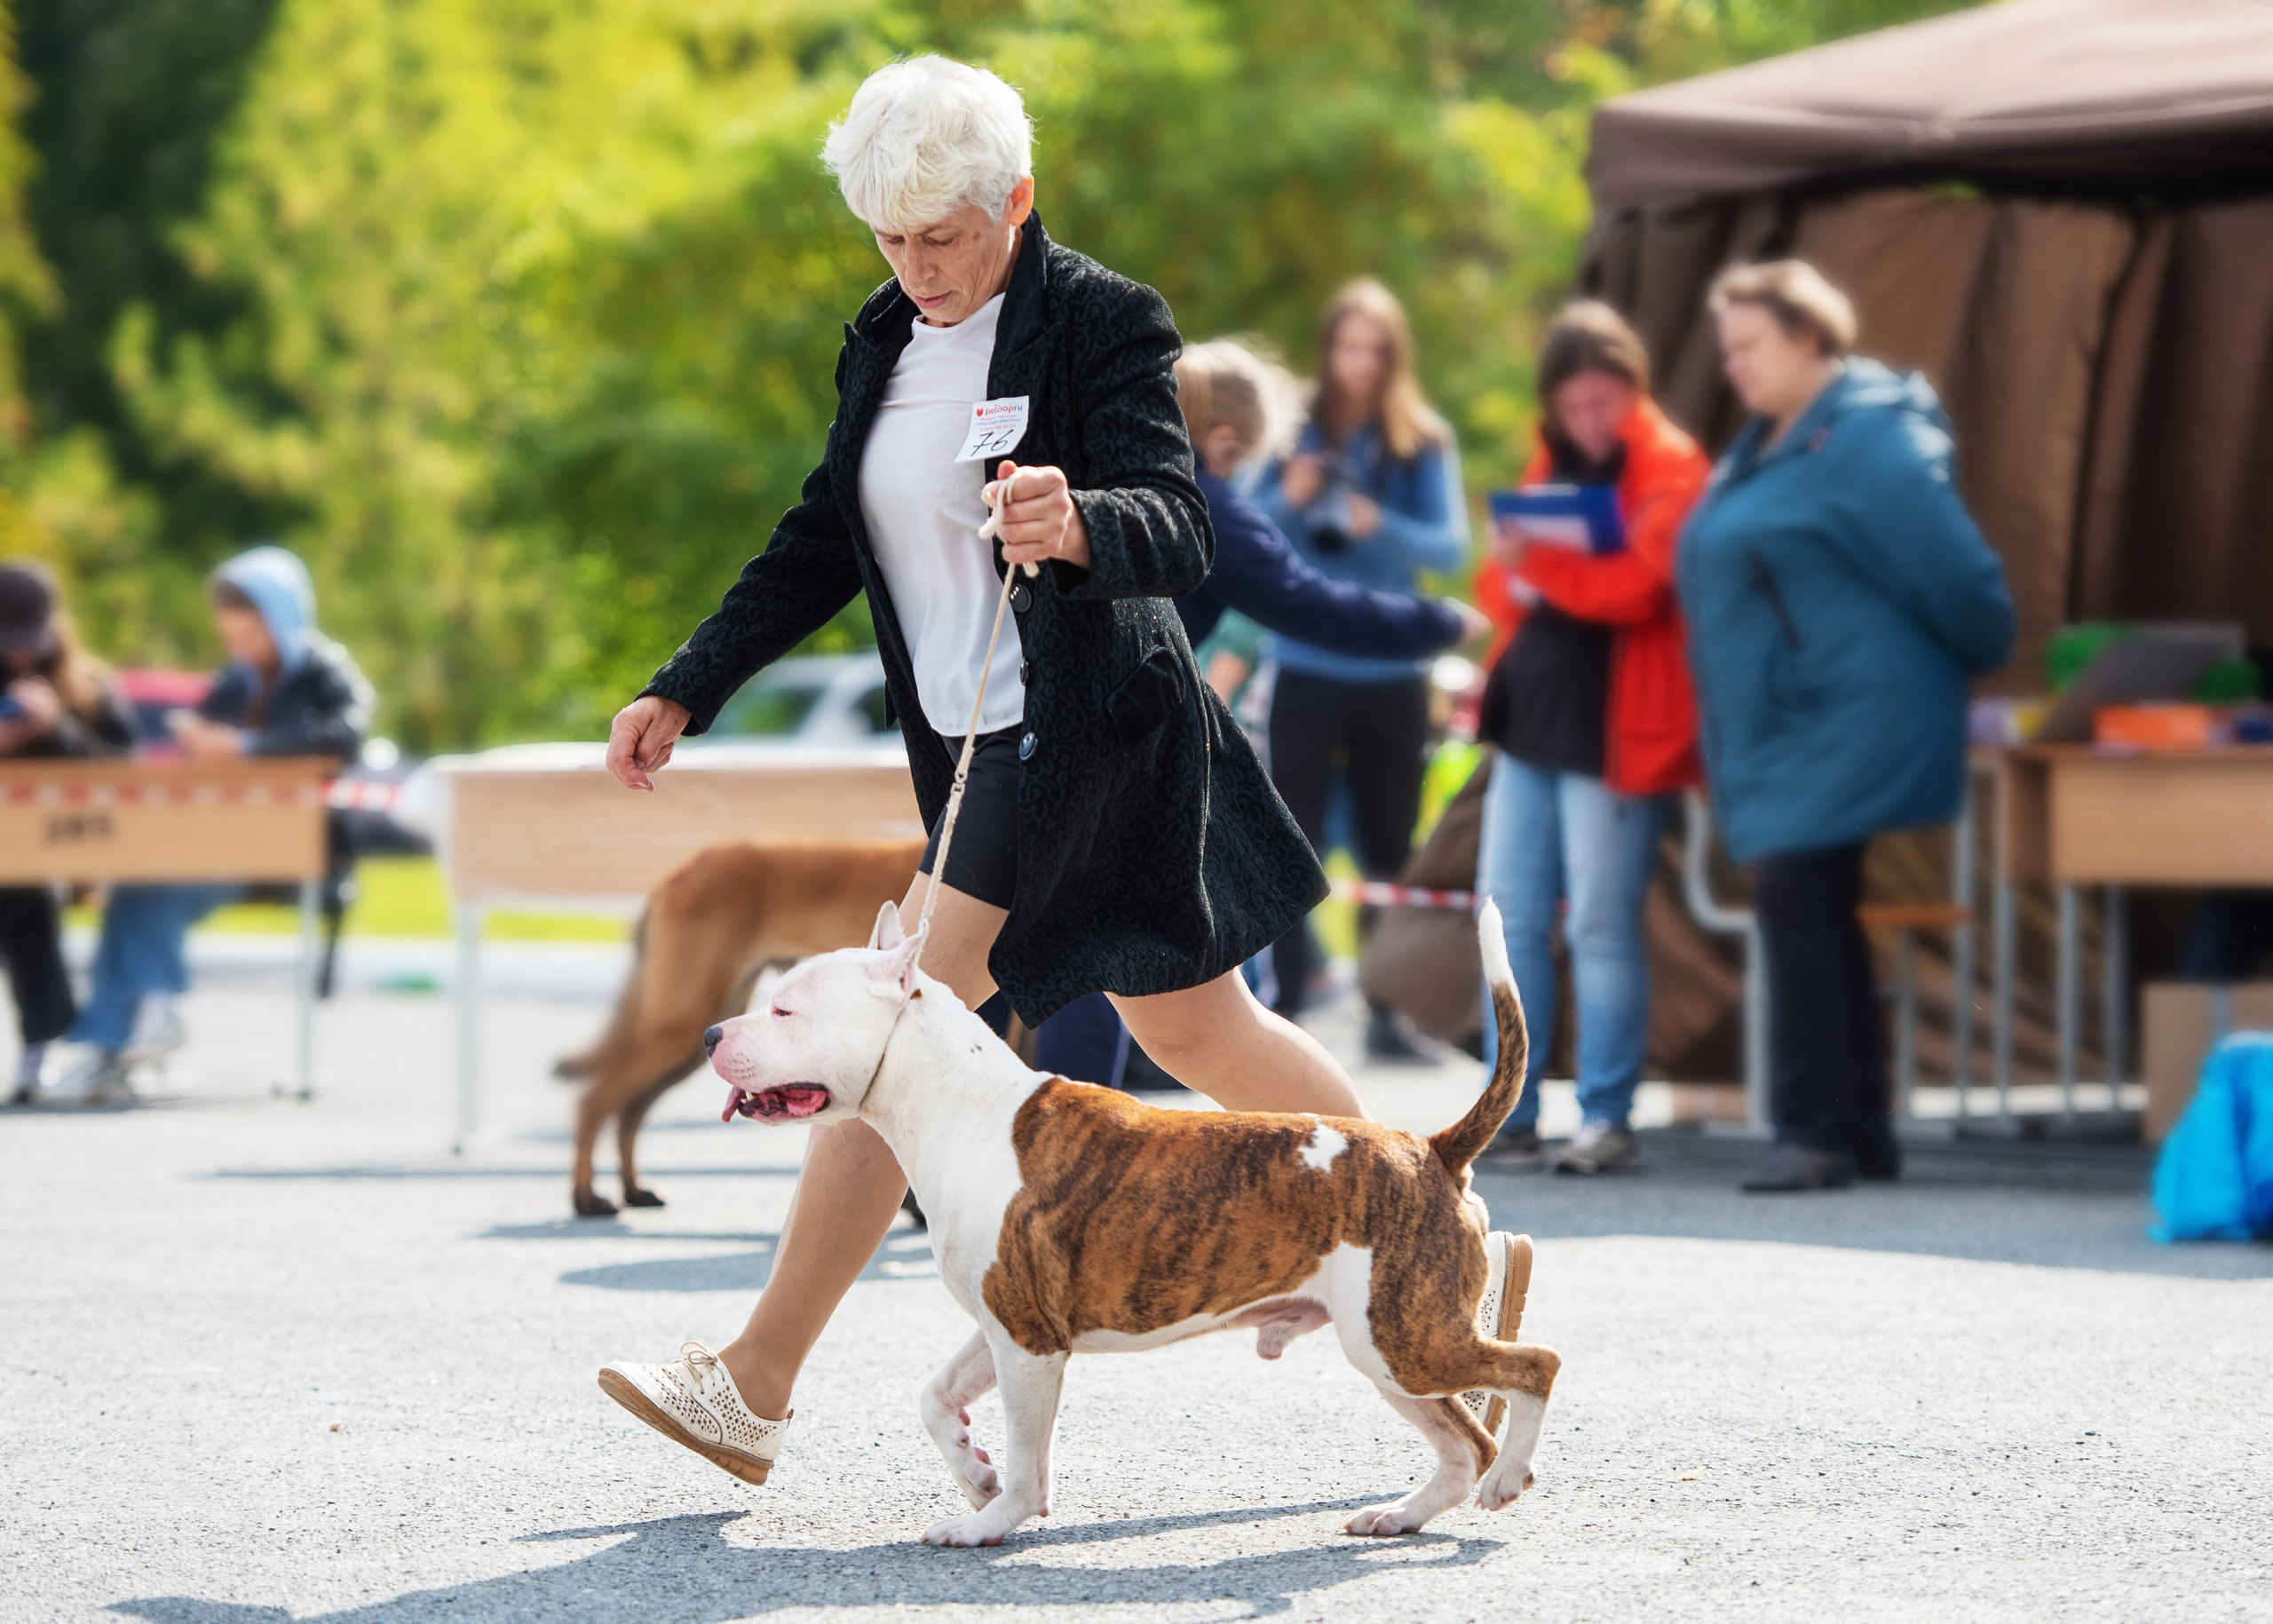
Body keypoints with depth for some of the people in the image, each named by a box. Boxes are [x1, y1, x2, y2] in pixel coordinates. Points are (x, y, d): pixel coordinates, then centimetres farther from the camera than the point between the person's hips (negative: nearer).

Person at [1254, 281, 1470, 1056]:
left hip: (1392, 672, 1)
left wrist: (1380, 526, -25)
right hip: (1306, 667, -1)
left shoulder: (1424, 442, 0)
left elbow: (1452, 546, -8)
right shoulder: (1296, 431, 1)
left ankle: (1386, 1011, 13)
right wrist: (1289, 498, -21)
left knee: (1389, 847, 7)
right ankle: (1285, 1002, 2)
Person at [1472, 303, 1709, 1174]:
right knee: (1512, 918, 5)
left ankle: (1608, 1120, 0)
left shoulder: (1668, 468, -5)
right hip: (1532, 711, 7)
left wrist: (1541, 564, -22)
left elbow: (1638, 584, -18)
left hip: (1613, 729, -7)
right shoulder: (1551, 462, 16)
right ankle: (1511, 1115, 9)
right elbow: (1498, 578, 16)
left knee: (1602, 928, -5)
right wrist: (1515, 582, -6)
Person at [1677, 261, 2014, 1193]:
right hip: (1777, 727, 10)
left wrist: (1980, 659, 0)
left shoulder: (1869, 441, -14)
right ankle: (1861, 1133, 17)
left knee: (1799, 901, -15)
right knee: (1816, 918, 11)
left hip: (1846, 723, -10)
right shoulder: (1768, 444, 17)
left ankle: (1817, 1131, -14)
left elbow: (1953, 575, -14)